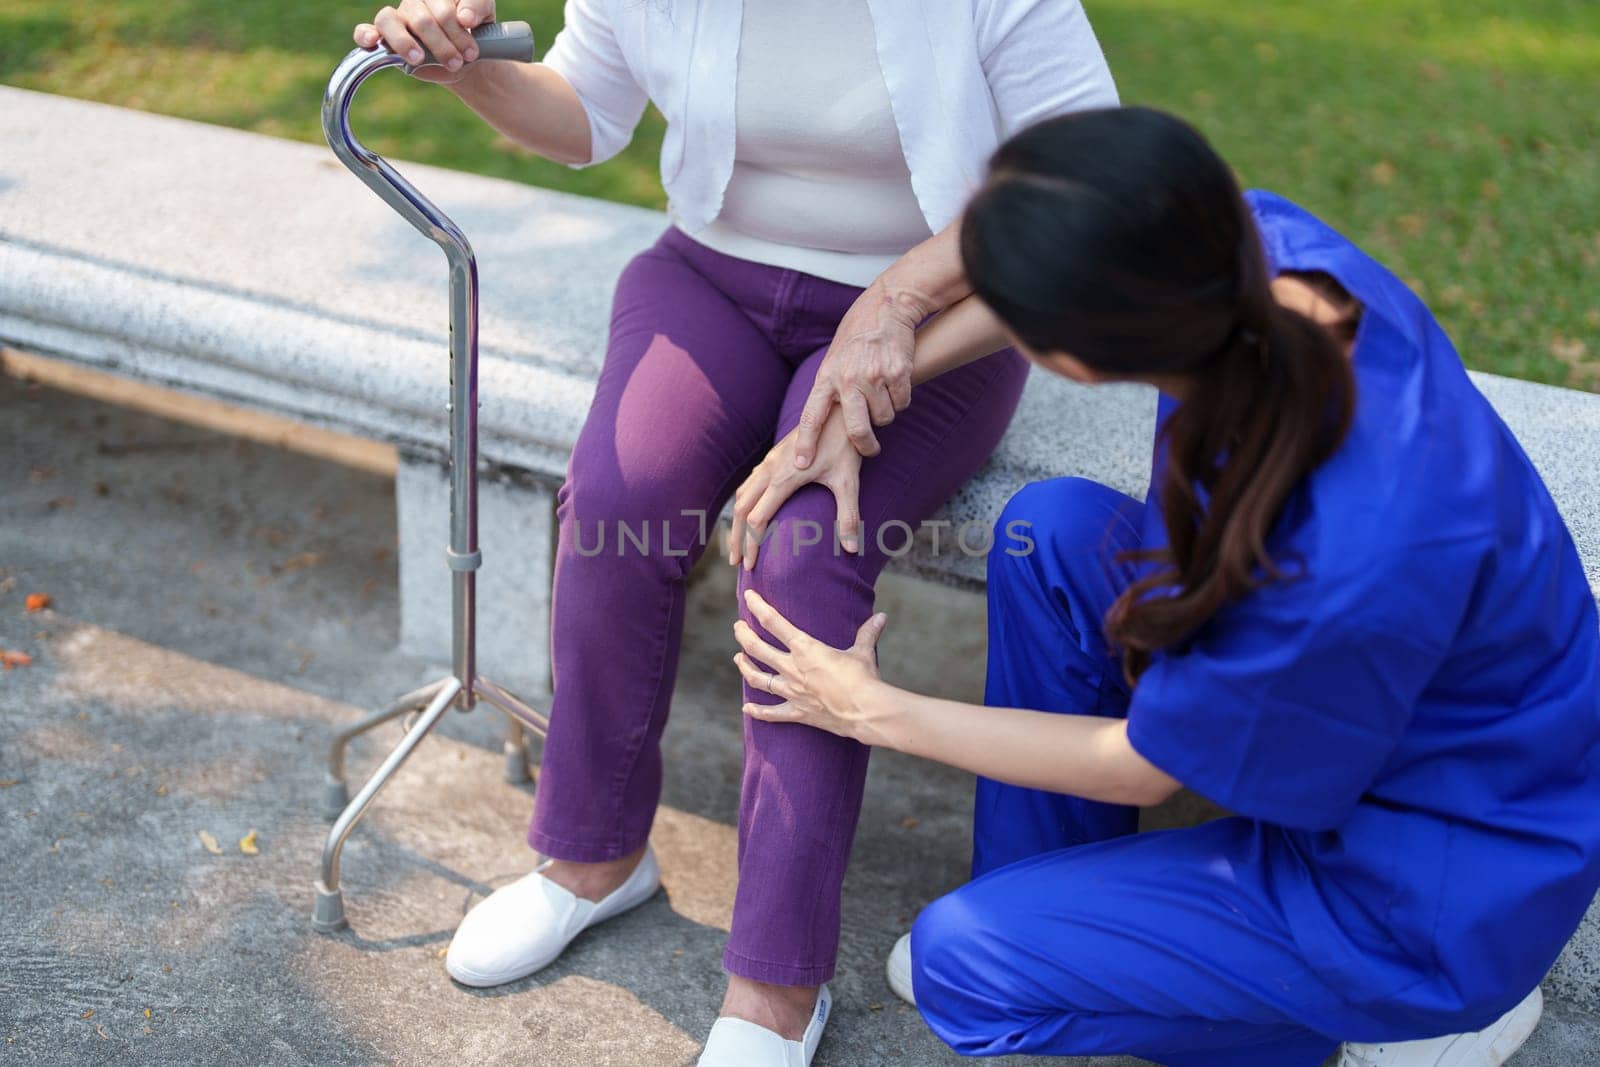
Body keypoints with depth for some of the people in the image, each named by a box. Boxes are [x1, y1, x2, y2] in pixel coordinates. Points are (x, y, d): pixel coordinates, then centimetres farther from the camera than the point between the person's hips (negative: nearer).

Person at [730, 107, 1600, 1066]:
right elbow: (1079, 264, 1)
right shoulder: (1270, 250, -23)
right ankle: (1045, 906, 16)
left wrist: (874, 712, -9)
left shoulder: (1351, 565, -40)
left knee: (962, 963, -5)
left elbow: (1146, 765, -20)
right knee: (1052, 529, -1)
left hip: (1443, 888, -7)